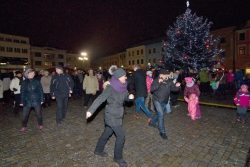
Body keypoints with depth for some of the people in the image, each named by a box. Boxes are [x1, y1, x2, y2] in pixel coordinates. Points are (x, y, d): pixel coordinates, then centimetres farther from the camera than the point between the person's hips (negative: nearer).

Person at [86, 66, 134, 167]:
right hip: (112, 116, -7)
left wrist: (129, 97, -10)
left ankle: (98, 150, 44)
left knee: (107, 133, 22)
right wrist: (90, 110, -29)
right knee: (121, 136, 0)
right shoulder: (110, 88, -22)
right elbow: (100, 99, -25)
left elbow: (124, 96, 12)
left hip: (117, 115, 7)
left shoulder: (122, 86, -1)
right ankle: (118, 157, 24)